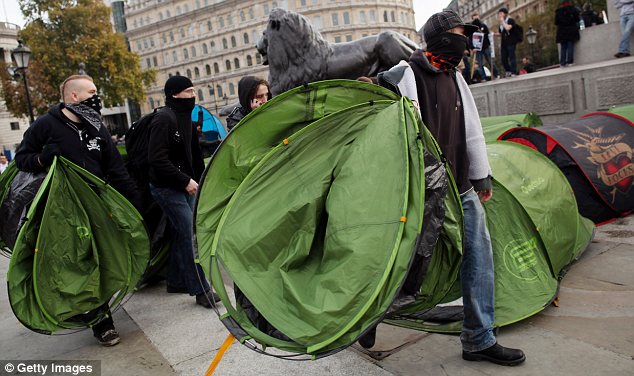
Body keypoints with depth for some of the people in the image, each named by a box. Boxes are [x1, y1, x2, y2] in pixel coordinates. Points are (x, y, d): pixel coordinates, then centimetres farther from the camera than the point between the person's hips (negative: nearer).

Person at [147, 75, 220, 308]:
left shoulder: (184, 117, 14)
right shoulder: (164, 119, -16)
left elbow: (193, 154, 20)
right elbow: (157, 159, -22)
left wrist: (196, 179, 12)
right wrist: (185, 181, -20)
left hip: (184, 186, 9)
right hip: (167, 188, -9)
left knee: (181, 233, 13)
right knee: (188, 235, -9)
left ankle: (176, 281, 26)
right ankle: (200, 290, -2)